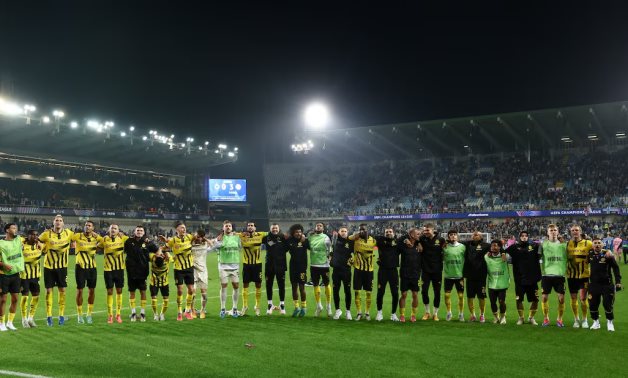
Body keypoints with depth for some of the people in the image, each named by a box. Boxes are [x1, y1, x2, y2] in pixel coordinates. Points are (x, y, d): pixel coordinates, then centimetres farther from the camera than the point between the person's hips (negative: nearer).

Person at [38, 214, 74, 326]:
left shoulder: (68, 233, -2)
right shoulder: (47, 234, -8)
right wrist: (44, 249, -6)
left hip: (62, 266, 1)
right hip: (49, 266, -1)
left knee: (62, 290, 4)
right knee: (49, 290, 1)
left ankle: (62, 315, 15)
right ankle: (49, 316, 9)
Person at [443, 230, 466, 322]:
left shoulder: (462, 247, 1)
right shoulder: (445, 247, -1)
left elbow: (466, 261, 5)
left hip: (460, 275, 0)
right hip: (448, 275, 0)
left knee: (461, 295, 4)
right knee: (447, 294, 3)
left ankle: (461, 313, 18)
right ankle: (449, 312, 21)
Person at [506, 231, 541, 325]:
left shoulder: (534, 246, 5)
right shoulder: (514, 247, 2)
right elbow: (504, 252, -4)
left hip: (532, 279, 1)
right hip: (519, 279, -1)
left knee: (535, 300, 6)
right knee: (519, 300, 4)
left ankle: (531, 317, 25)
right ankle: (520, 317, 23)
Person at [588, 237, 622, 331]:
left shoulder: (607, 254, -10)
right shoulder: (590, 254, 0)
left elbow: (615, 268, -5)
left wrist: (618, 281, -9)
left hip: (607, 284, -3)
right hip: (594, 284, 3)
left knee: (607, 304, -1)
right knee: (593, 304, 5)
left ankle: (610, 322, 19)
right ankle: (596, 322, 24)